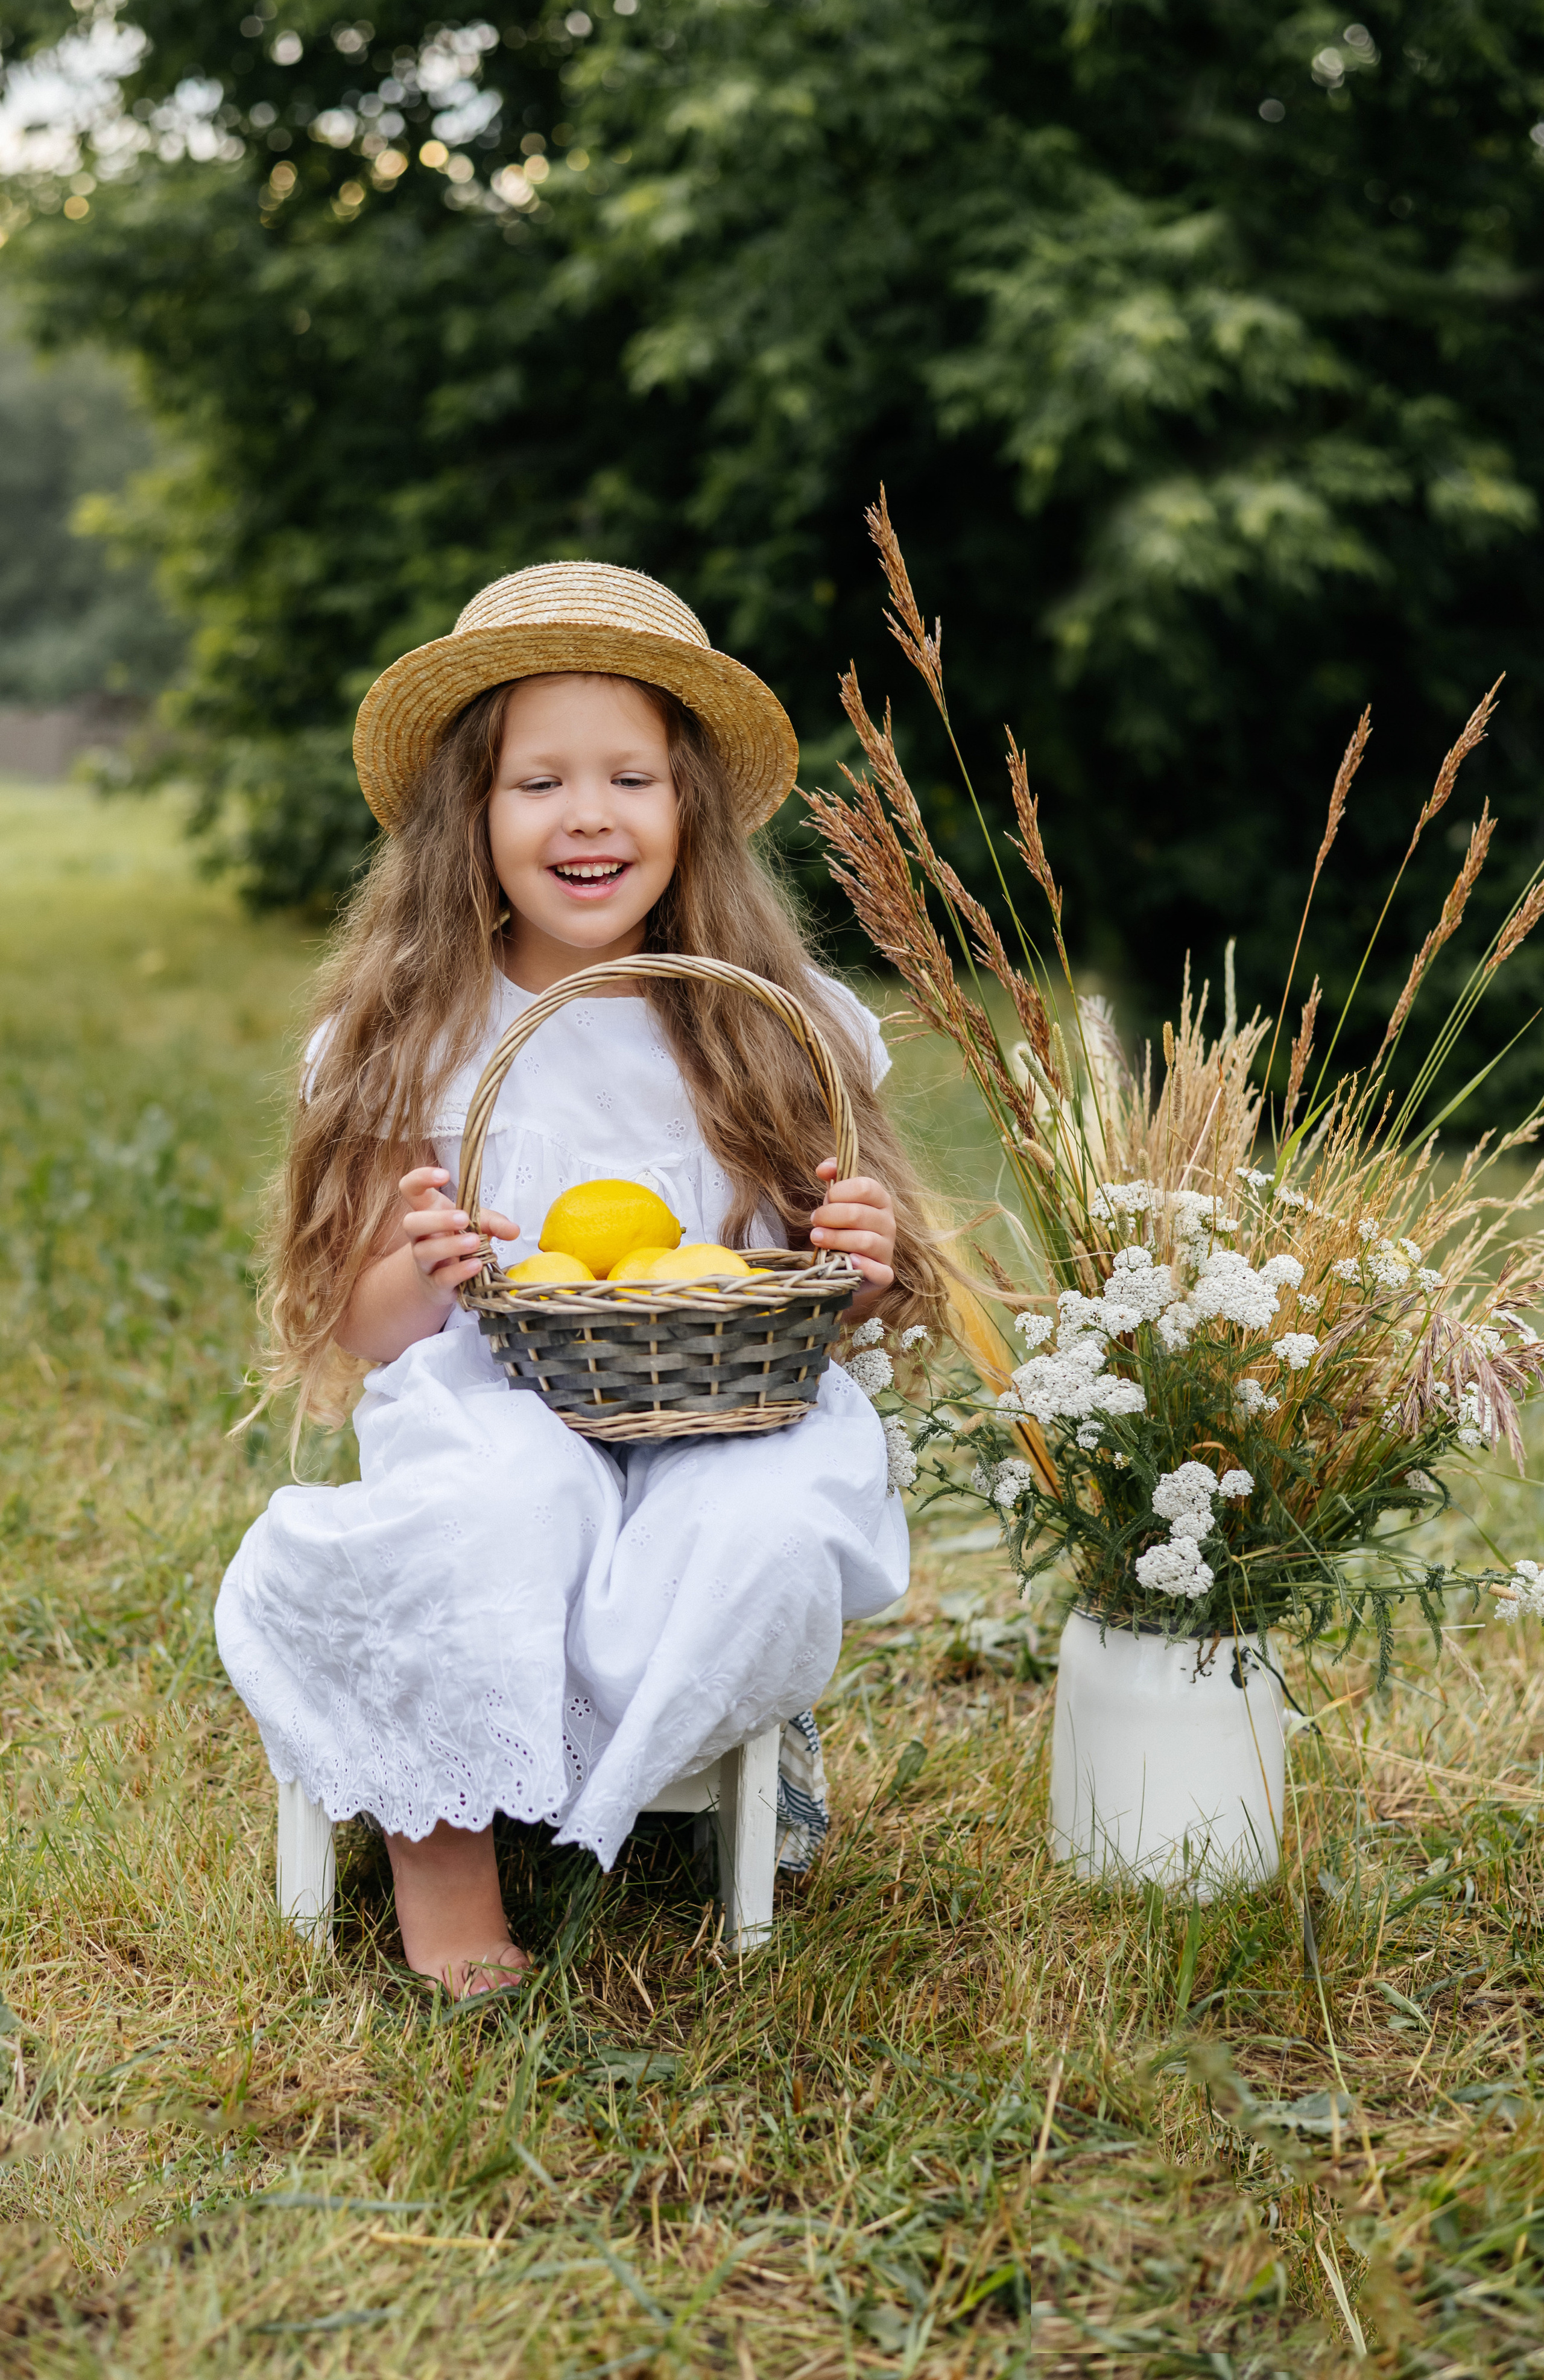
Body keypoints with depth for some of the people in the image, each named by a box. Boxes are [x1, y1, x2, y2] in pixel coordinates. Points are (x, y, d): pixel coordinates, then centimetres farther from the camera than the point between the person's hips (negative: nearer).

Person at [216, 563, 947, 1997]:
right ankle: (441, 1825, -10)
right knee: (503, 1495, -36)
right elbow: (363, 1335, 6)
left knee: (772, 1532, -34)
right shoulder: (411, 1039, 5)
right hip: (494, 1406, -1)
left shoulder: (779, 1032, 6)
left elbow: (834, 1303, 13)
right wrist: (423, 1273, -17)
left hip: (728, 1426, 1)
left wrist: (868, 1262, -10)